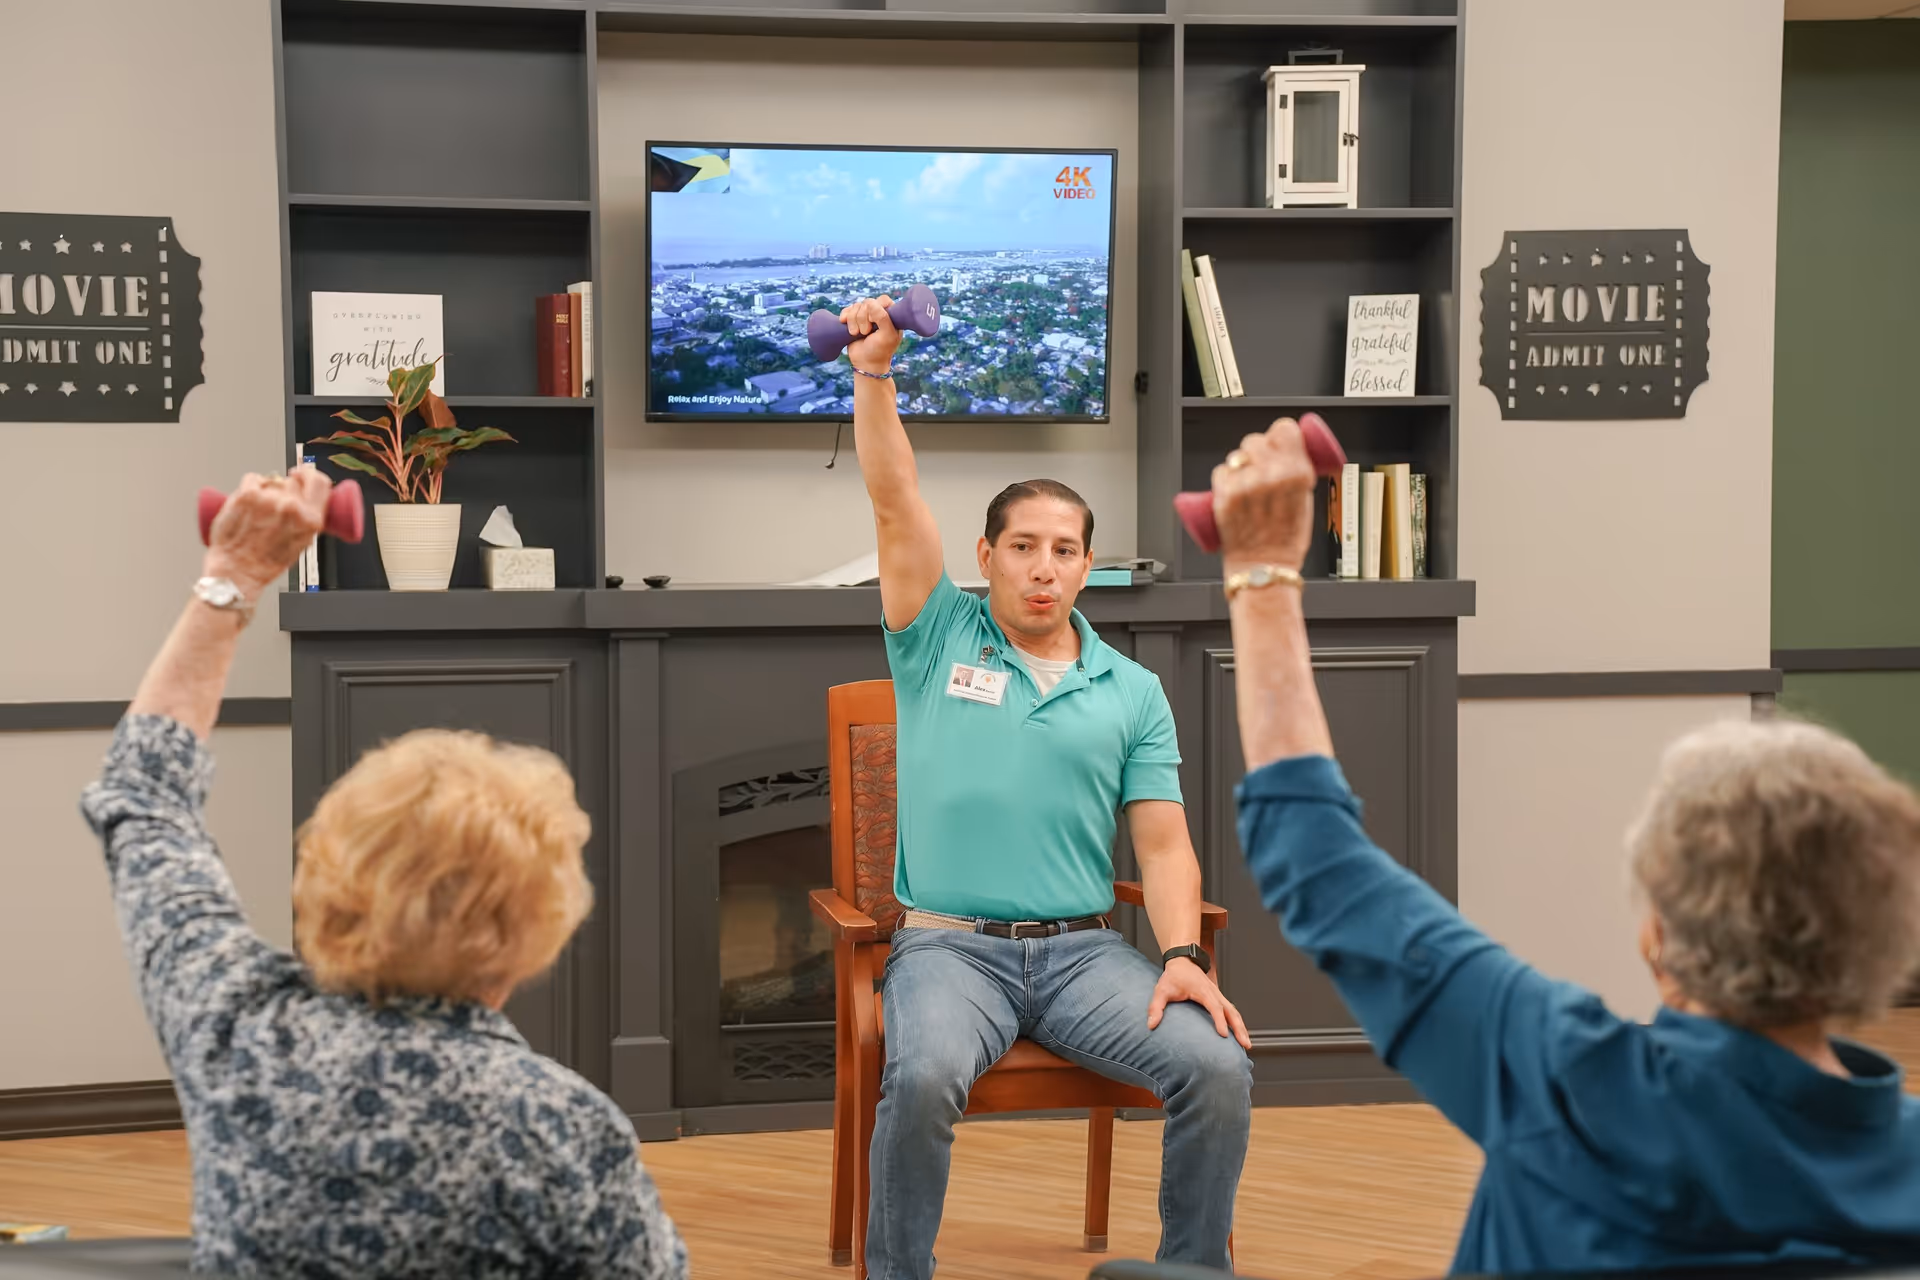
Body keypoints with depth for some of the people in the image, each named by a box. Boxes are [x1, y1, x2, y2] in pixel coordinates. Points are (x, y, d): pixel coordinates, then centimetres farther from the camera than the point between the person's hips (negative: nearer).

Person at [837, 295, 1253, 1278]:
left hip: (1085, 948, 2)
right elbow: (894, 503, -2)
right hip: (949, 945, -2)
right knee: (925, 1076, -34)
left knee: (1218, 1067, -23)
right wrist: (874, 373, -14)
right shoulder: (938, 643, 9)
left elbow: (1162, 842, 5)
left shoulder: (1133, 692, 12)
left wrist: (1182, 955, -12)